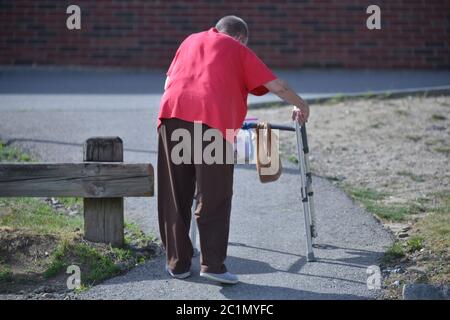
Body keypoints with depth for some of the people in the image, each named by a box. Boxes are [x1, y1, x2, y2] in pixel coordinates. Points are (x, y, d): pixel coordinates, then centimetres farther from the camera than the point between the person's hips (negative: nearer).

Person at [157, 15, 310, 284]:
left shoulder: (192, 40, 30)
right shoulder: (239, 50, 18)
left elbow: (169, 81, 29)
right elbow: (276, 85, 18)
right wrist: (301, 106, 34)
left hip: (172, 113, 4)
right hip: (212, 120, -4)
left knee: (175, 196, 10)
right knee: (214, 199, 2)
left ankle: (178, 263, 15)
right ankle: (212, 264, -2)